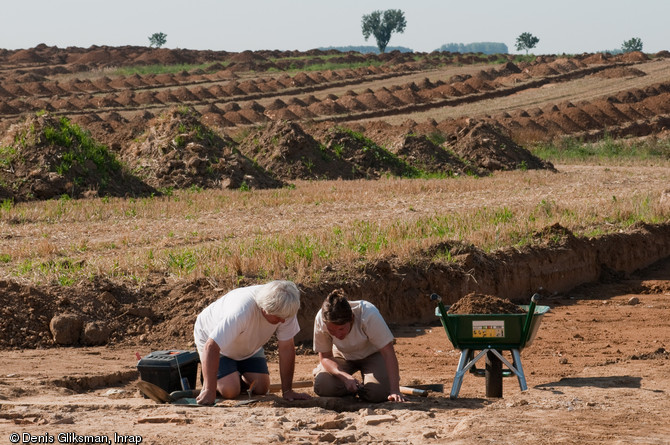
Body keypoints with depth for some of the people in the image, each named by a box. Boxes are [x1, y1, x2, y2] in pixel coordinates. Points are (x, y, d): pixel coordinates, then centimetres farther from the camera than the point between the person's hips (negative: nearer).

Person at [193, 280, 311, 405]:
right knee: (230, 391, -21)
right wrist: (209, 390, -41)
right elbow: (211, 347, -42)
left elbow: (287, 347, -19)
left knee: (261, 388, -10)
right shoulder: (241, 311, -44)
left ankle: (239, 379, 21)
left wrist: (287, 391, -18)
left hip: (249, 346, 5)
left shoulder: (285, 310, -28)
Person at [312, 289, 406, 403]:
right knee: (322, 386, -25)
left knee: (376, 393, -28)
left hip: (372, 355, -2)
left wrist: (395, 391, -40)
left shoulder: (368, 315, -36)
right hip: (343, 355, 2)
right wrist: (344, 376, -36)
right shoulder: (320, 320, -29)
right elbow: (325, 357, -17)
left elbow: (388, 353, -33)